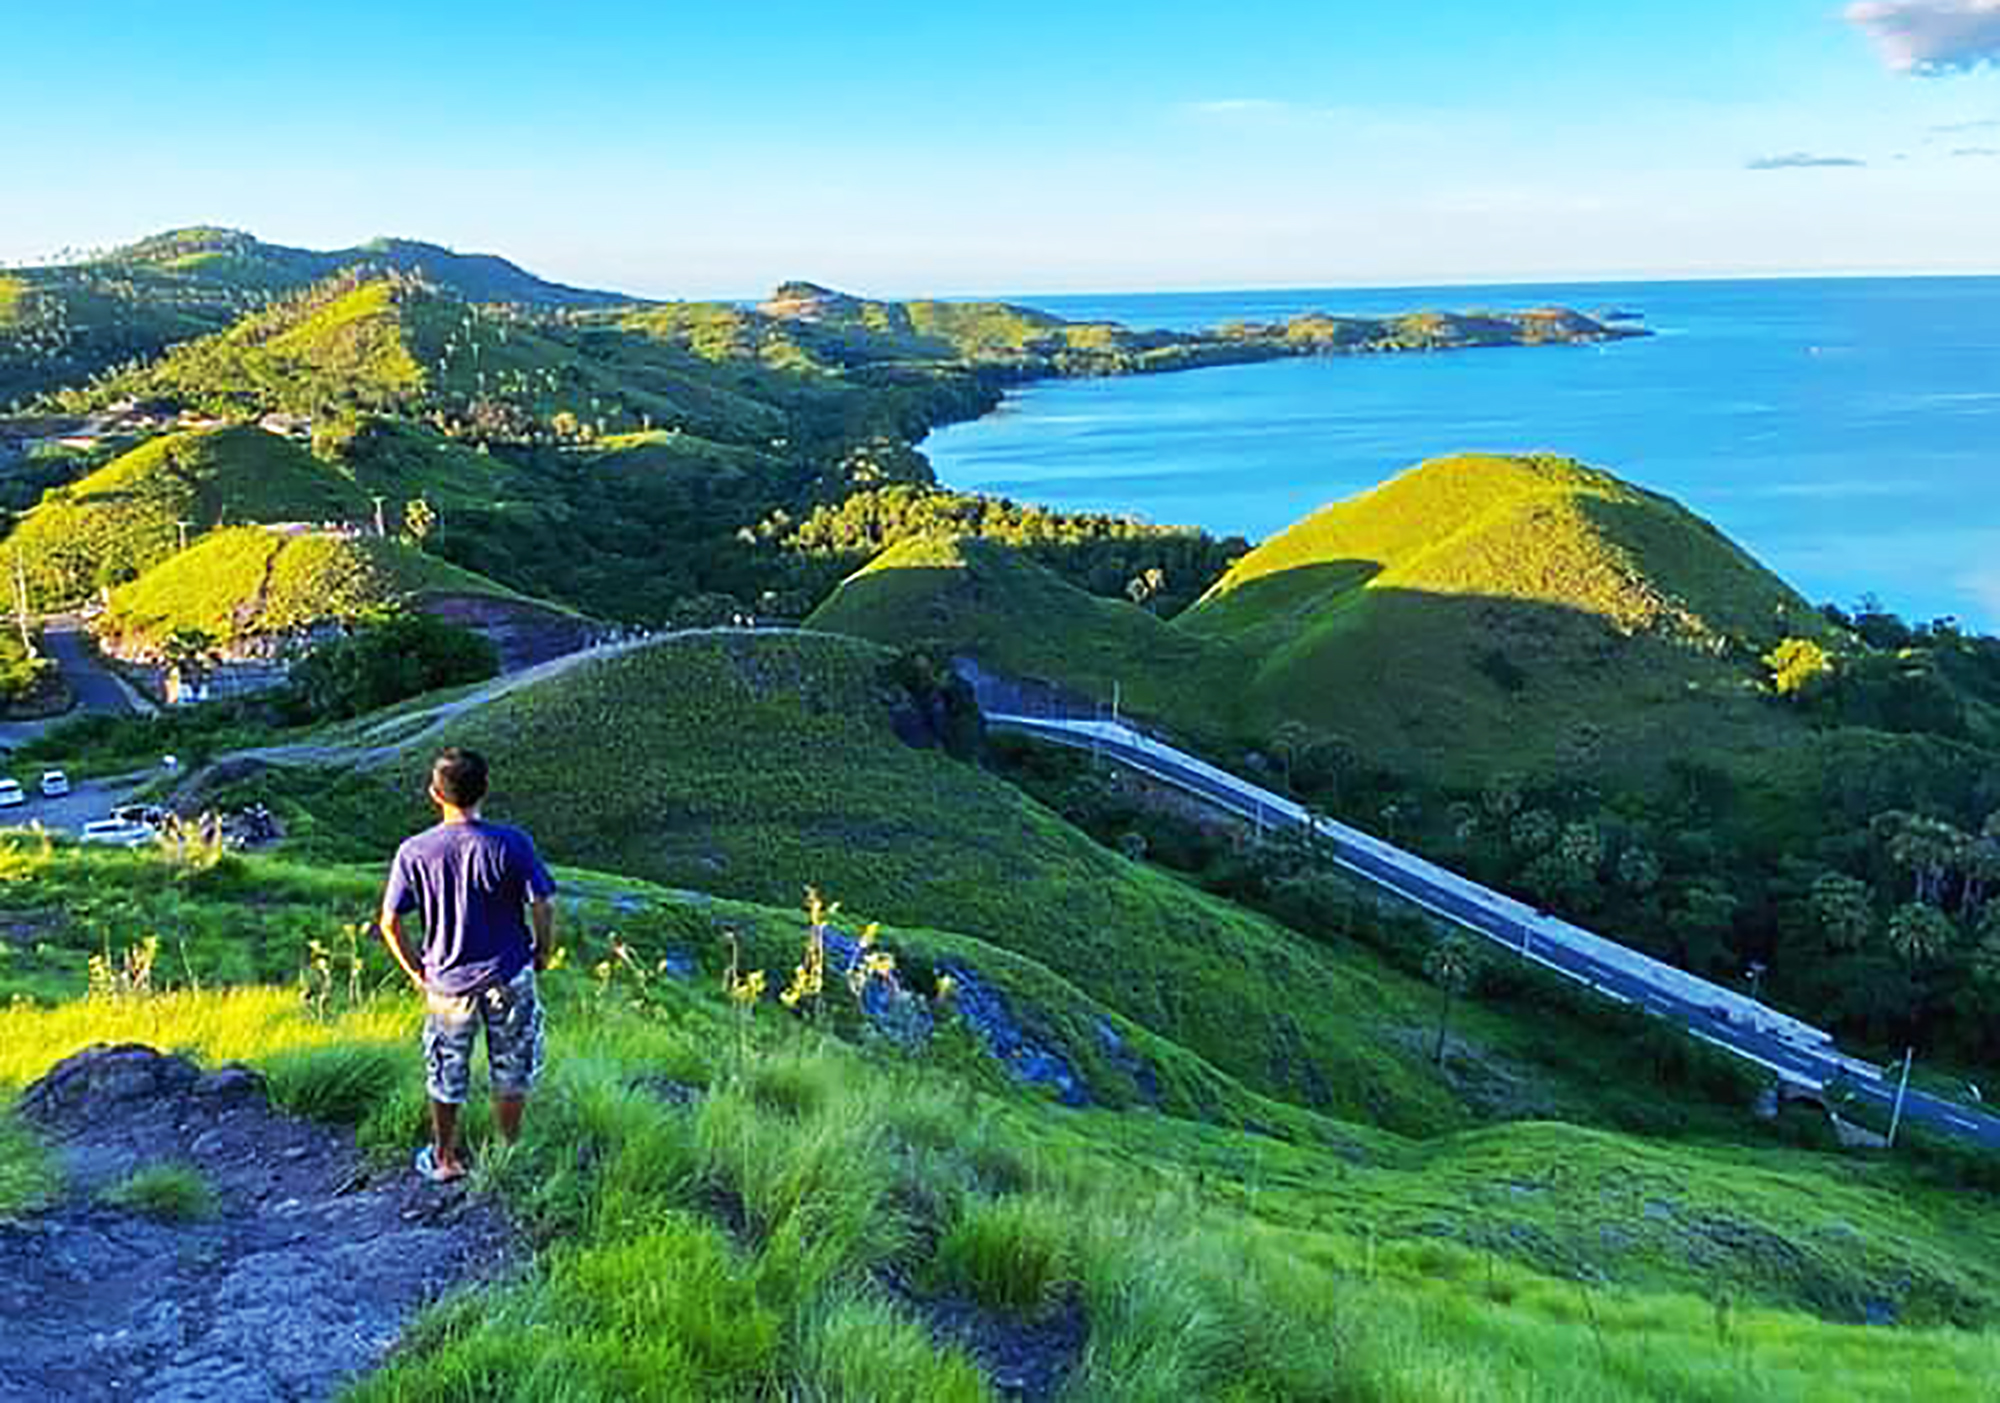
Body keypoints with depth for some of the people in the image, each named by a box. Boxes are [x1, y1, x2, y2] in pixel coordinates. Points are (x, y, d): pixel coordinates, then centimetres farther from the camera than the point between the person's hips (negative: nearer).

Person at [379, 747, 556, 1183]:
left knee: (445, 1075, 20)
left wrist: (415, 971, 7)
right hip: (509, 976, -1)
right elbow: (543, 907, -15)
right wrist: (542, 954, 2)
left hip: (447, 981, 1)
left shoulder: (414, 852, -11)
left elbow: (390, 923, -7)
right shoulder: (511, 844, -16)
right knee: (512, 1071, 18)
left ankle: (445, 1159, 36)